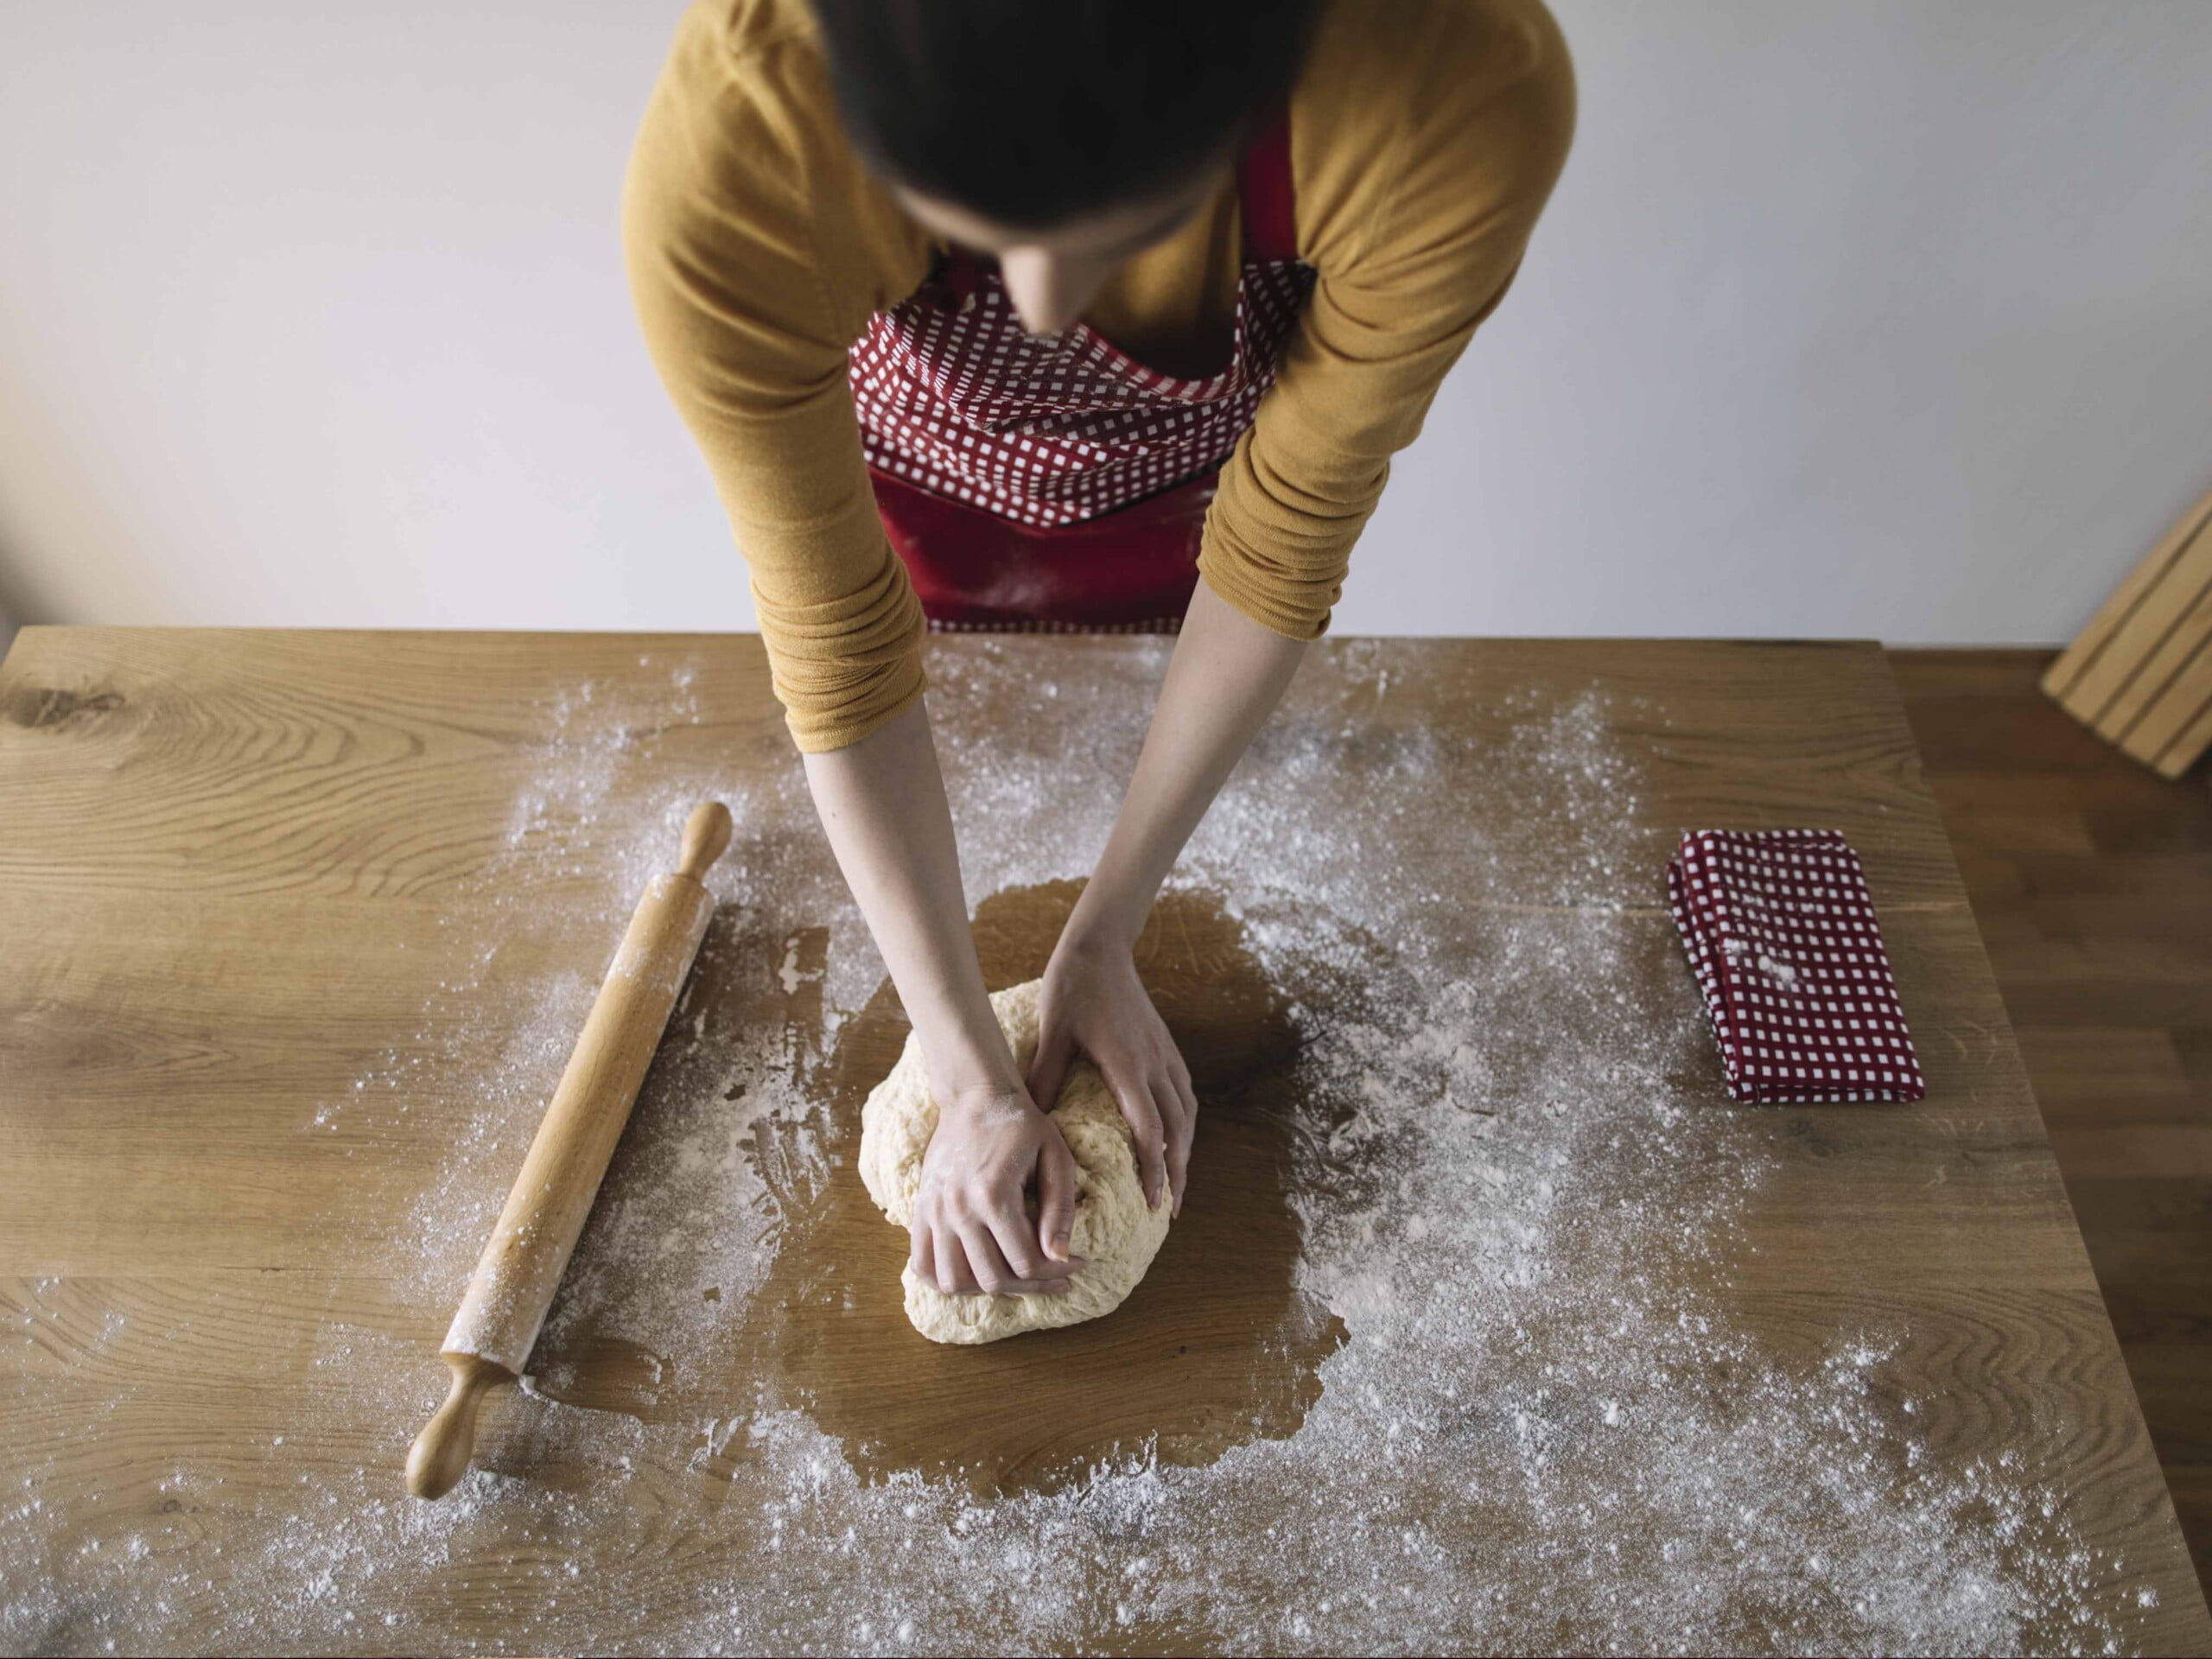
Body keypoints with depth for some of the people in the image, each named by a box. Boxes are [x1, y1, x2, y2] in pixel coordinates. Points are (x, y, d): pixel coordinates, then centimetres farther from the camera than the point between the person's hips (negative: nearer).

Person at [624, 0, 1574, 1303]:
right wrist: (969, 1073, -24)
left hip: (1205, 478, 1)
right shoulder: (728, 167, -41)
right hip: (919, 476, 0)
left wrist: (1104, 940, -19)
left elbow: (1289, 539, -25)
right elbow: (838, 643, -28)